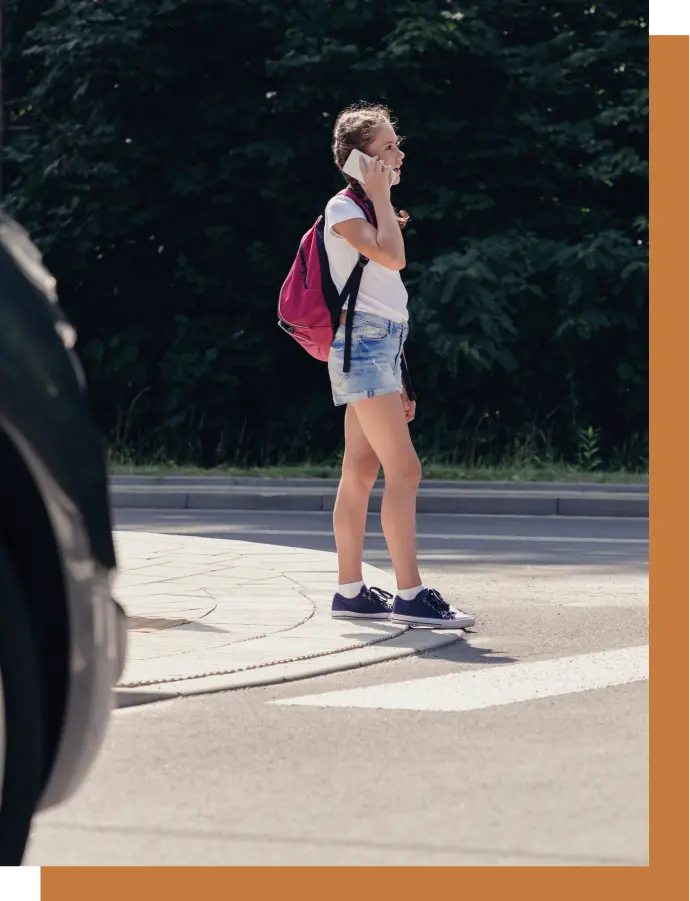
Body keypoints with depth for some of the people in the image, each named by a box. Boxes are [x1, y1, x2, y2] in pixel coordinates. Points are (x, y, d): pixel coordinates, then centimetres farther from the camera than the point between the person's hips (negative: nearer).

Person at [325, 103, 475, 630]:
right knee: (404, 470, -15)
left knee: (361, 472, 8)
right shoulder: (344, 208, -6)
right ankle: (410, 595, -19)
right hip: (363, 343, -10)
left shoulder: (370, 213, 22)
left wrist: (400, 380, 20)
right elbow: (392, 257, -24)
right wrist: (381, 197, -11)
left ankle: (351, 591, 9)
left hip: (382, 346, 10)